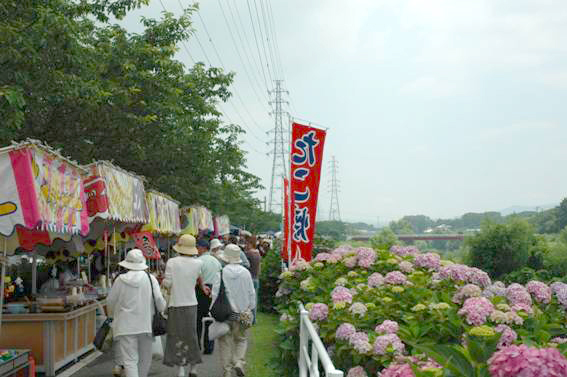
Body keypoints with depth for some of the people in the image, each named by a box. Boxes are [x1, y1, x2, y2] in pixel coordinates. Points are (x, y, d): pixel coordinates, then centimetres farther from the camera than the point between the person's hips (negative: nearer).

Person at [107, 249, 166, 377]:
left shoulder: (120, 280, -4)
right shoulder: (150, 279, -5)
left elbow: (110, 302, 6)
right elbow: (159, 300, -5)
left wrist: (113, 314, 26)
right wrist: (163, 309, 17)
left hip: (125, 326, -1)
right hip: (145, 324, 1)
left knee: (129, 360, -1)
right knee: (145, 359, 17)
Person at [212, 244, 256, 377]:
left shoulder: (221, 273, -10)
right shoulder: (246, 273, -3)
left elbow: (215, 294, -7)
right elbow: (251, 293, 3)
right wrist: (251, 309, 14)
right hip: (242, 313, 1)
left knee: (225, 342, 10)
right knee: (241, 339, 18)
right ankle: (239, 362, -1)